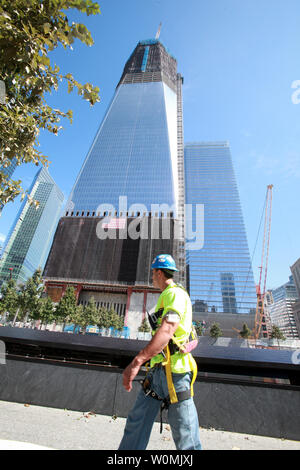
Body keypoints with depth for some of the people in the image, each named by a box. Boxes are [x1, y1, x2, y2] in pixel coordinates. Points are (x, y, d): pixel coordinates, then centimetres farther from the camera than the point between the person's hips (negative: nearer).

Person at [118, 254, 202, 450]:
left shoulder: (175, 294, -15)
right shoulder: (166, 297, 17)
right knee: (137, 420, 15)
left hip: (173, 370, -10)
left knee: (185, 437, 3)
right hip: (158, 369, 10)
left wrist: (136, 362, -36)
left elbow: (167, 331, -31)